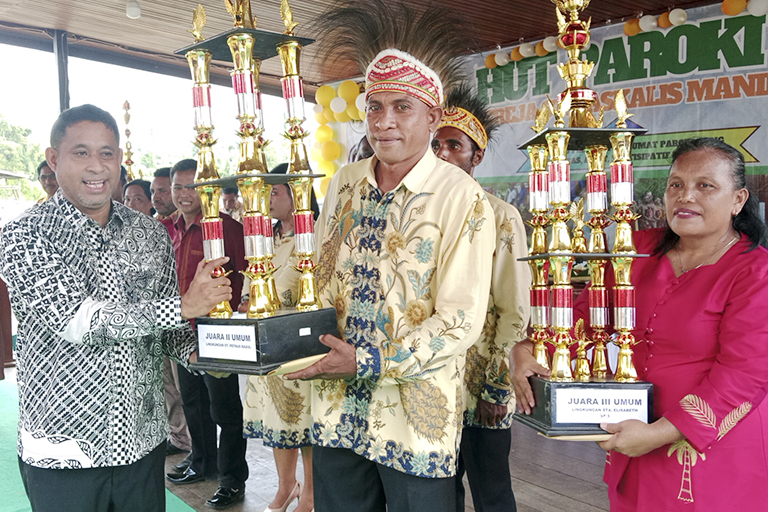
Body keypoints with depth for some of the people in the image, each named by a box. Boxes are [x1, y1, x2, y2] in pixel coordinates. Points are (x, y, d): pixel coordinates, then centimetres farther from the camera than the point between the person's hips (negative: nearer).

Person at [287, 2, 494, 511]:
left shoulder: (461, 197, -13)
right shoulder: (344, 184, 5)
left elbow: (461, 321, -17)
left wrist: (370, 362, -22)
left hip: (415, 415, -4)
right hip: (337, 407, 5)